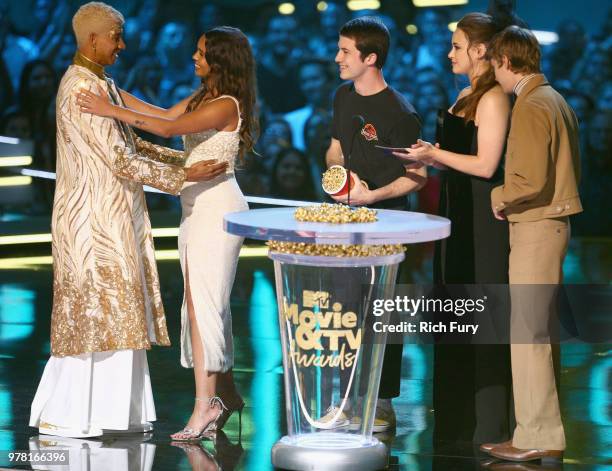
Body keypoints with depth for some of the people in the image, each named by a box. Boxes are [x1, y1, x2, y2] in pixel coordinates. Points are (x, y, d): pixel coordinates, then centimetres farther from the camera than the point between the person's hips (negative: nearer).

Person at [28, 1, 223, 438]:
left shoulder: (100, 84, 13)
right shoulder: (82, 90, -19)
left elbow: (128, 145, 19)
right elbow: (120, 160, -21)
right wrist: (183, 177, -16)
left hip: (110, 217, 10)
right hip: (93, 218, -10)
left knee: (110, 314, 11)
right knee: (90, 313, -5)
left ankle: (105, 408, 15)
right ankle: (61, 416, 2)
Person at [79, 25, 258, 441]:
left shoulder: (226, 105, -17)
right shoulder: (203, 97, 13)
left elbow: (168, 129, -24)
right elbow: (165, 115, 19)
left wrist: (109, 110, -23)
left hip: (217, 207, -10)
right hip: (198, 206, 10)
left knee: (202, 301, -13)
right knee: (208, 300, 13)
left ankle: (206, 404, -15)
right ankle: (225, 392, 21)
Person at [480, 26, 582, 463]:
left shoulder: (531, 107, -16)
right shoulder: (555, 100, 13)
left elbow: (531, 181, -24)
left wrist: (499, 198, -5)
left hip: (536, 229, -10)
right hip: (552, 224, 10)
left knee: (528, 332, -6)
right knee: (539, 331, 14)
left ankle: (538, 436, -4)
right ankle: (544, 427, 18)